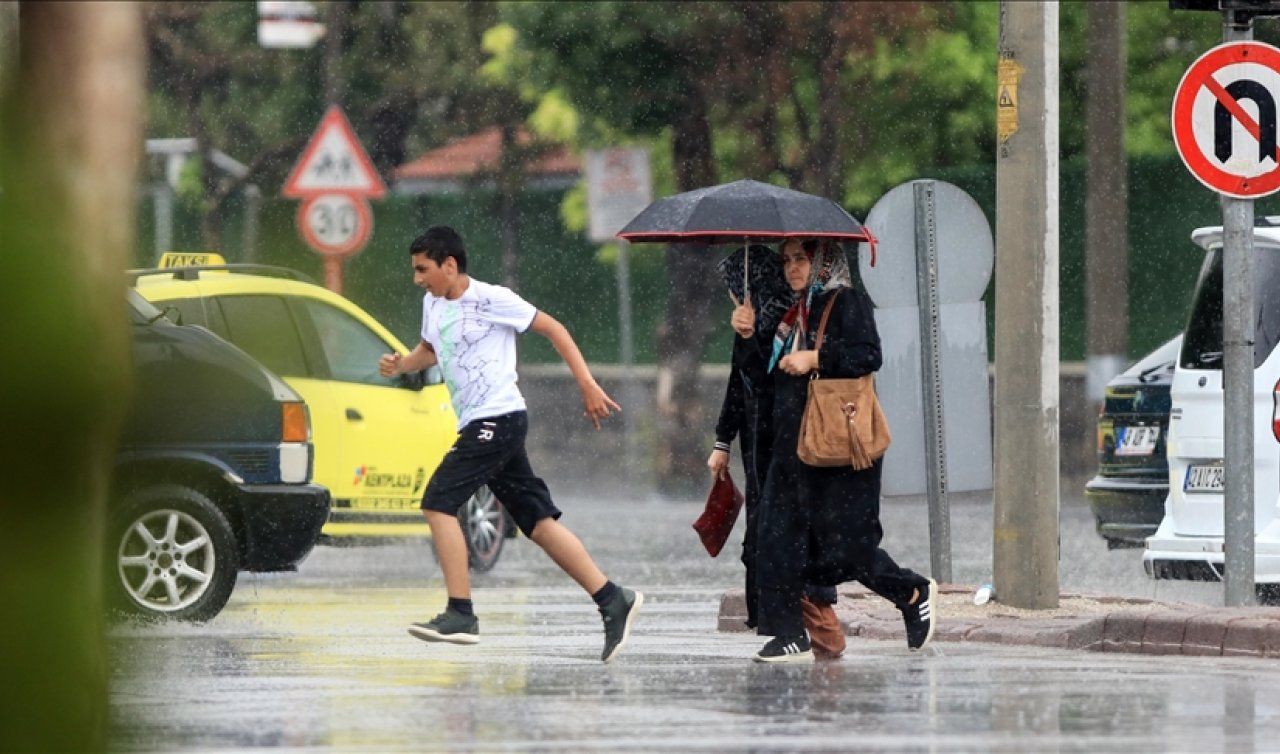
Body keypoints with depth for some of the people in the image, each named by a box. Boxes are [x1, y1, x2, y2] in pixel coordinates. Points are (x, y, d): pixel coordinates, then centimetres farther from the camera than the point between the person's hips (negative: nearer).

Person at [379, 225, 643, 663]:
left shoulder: (492, 300, -10)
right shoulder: (433, 304, 14)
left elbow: (553, 330, -5)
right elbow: (430, 350, 32)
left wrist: (588, 386, -9)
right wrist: (402, 364, 10)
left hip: (499, 417, -9)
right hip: (476, 425, 9)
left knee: (439, 501, -15)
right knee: (538, 521, 6)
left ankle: (460, 614, -15)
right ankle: (612, 601, 8)